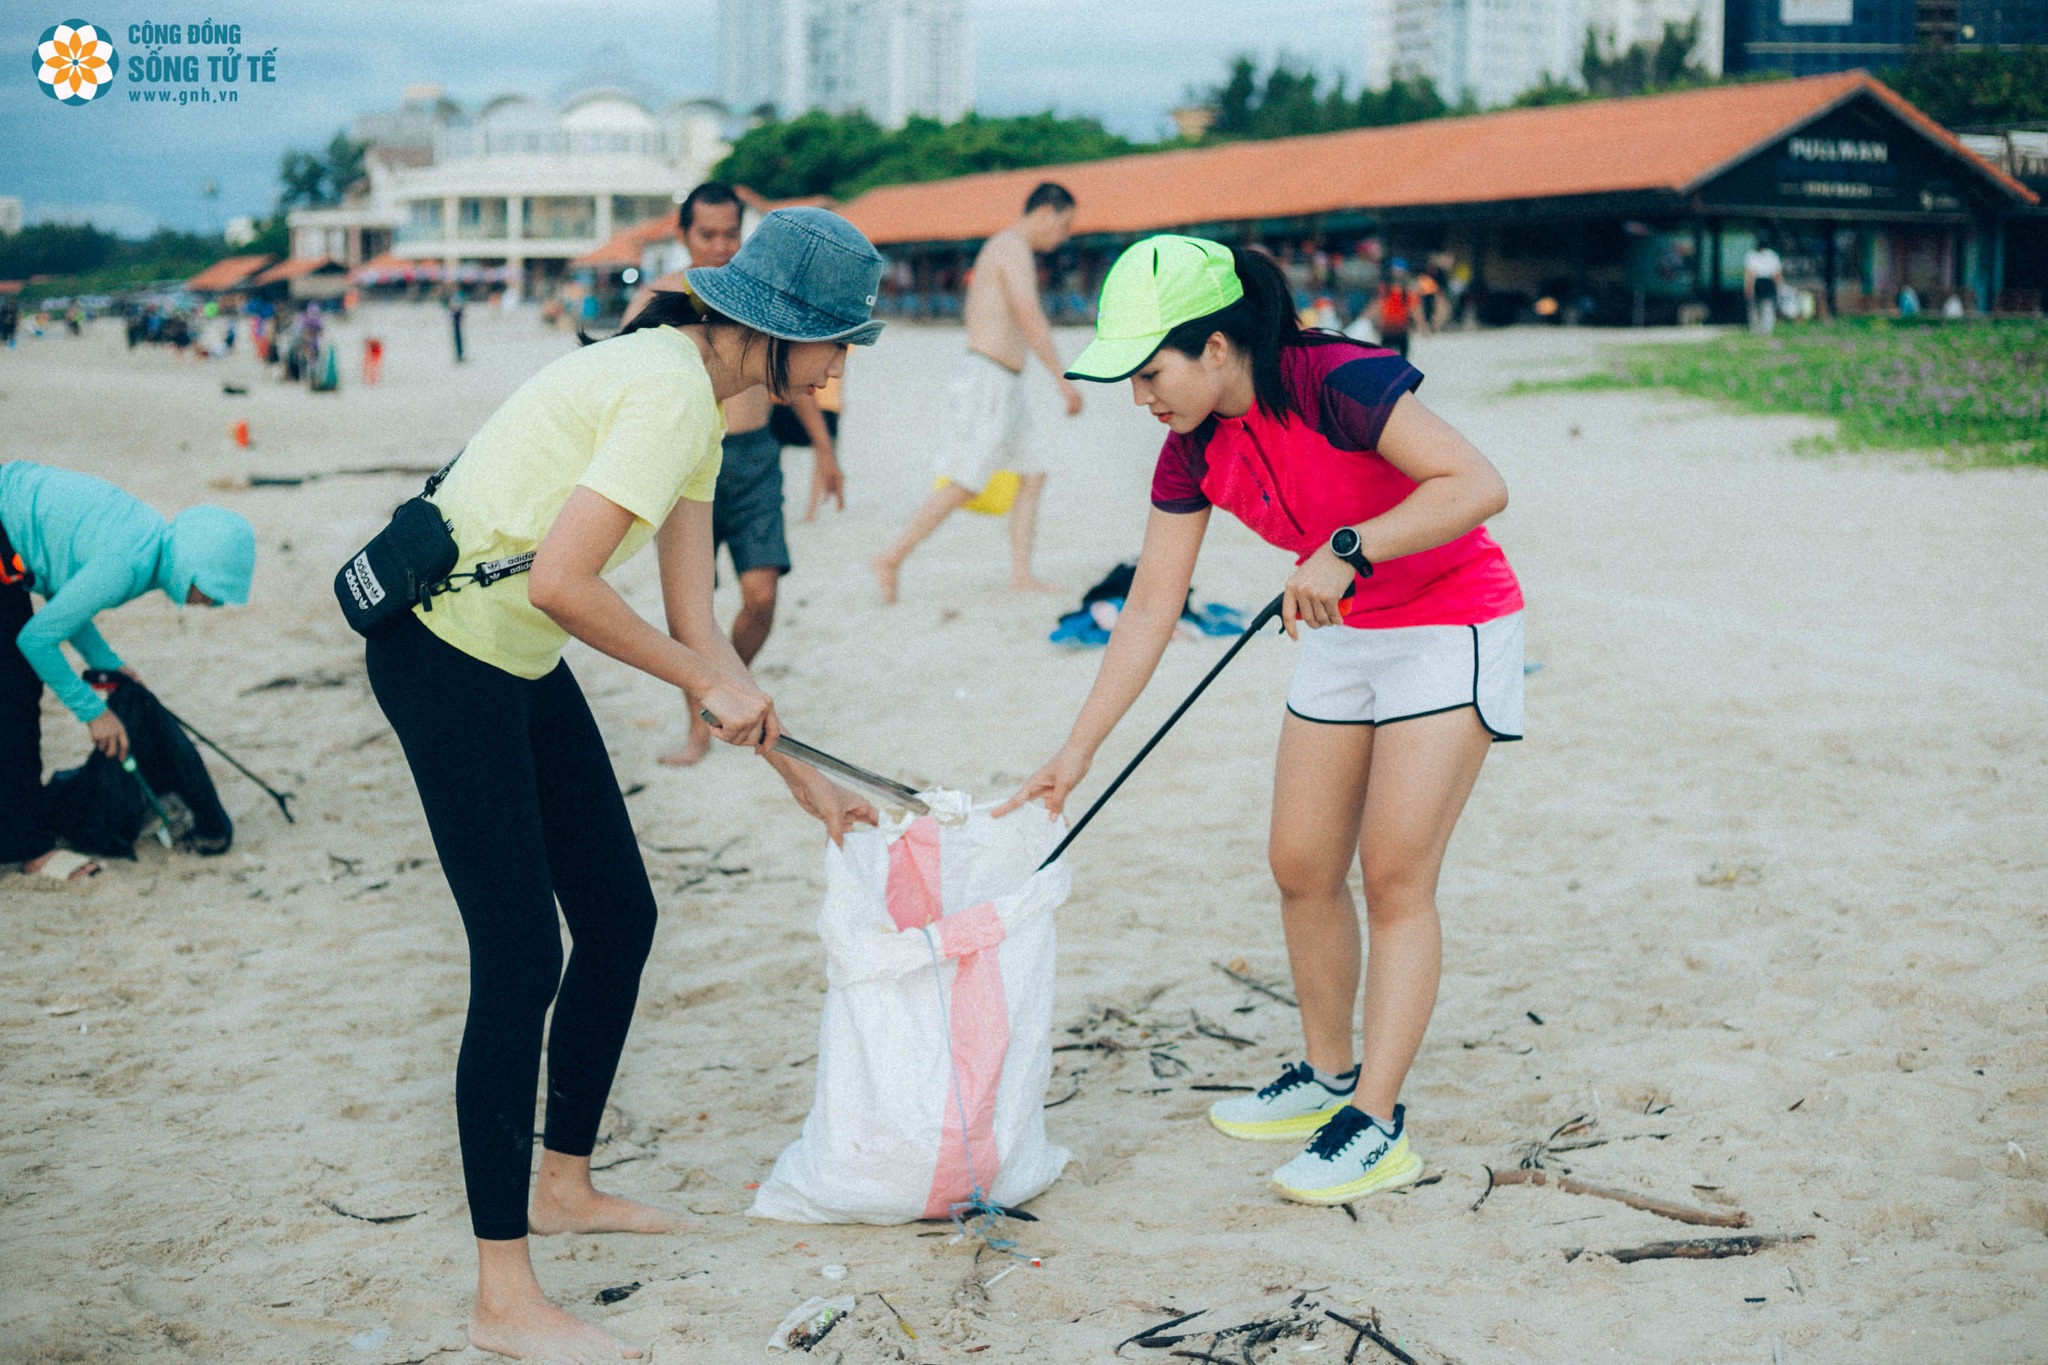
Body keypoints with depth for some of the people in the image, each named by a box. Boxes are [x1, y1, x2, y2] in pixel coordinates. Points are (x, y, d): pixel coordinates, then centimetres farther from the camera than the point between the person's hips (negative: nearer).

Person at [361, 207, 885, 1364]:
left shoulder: (697, 406, 9)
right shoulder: (670, 392, -22)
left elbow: (694, 624, 11)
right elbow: (560, 581, -30)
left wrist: (800, 775, 11)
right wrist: (710, 682, -18)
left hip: (518, 661, 10)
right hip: (445, 649, -10)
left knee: (621, 920, 14)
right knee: (521, 960, -8)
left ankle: (566, 1186, 32)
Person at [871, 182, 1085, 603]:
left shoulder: (1004, 249, 20)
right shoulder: (1014, 249, -12)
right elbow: (1031, 319, -21)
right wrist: (1064, 378, -22)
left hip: (1004, 385, 11)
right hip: (989, 379, -11)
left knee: (1031, 477, 7)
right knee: (963, 485, -9)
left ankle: (1021, 574, 6)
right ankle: (893, 558, -4)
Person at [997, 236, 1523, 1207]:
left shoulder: (1337, 383, -27)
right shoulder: (1193, 451, -6)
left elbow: (1477, 484, -31)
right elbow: (1150, 609, -1)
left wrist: (1347, 549, -37)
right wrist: (1077, 751, -2)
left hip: (1451, 630, -7)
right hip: (1343, 637, 7)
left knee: (1395, 874, -10)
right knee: (1300, 867, 8)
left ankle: (1378, 1126, -3)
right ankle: (1328, 1076, 26)